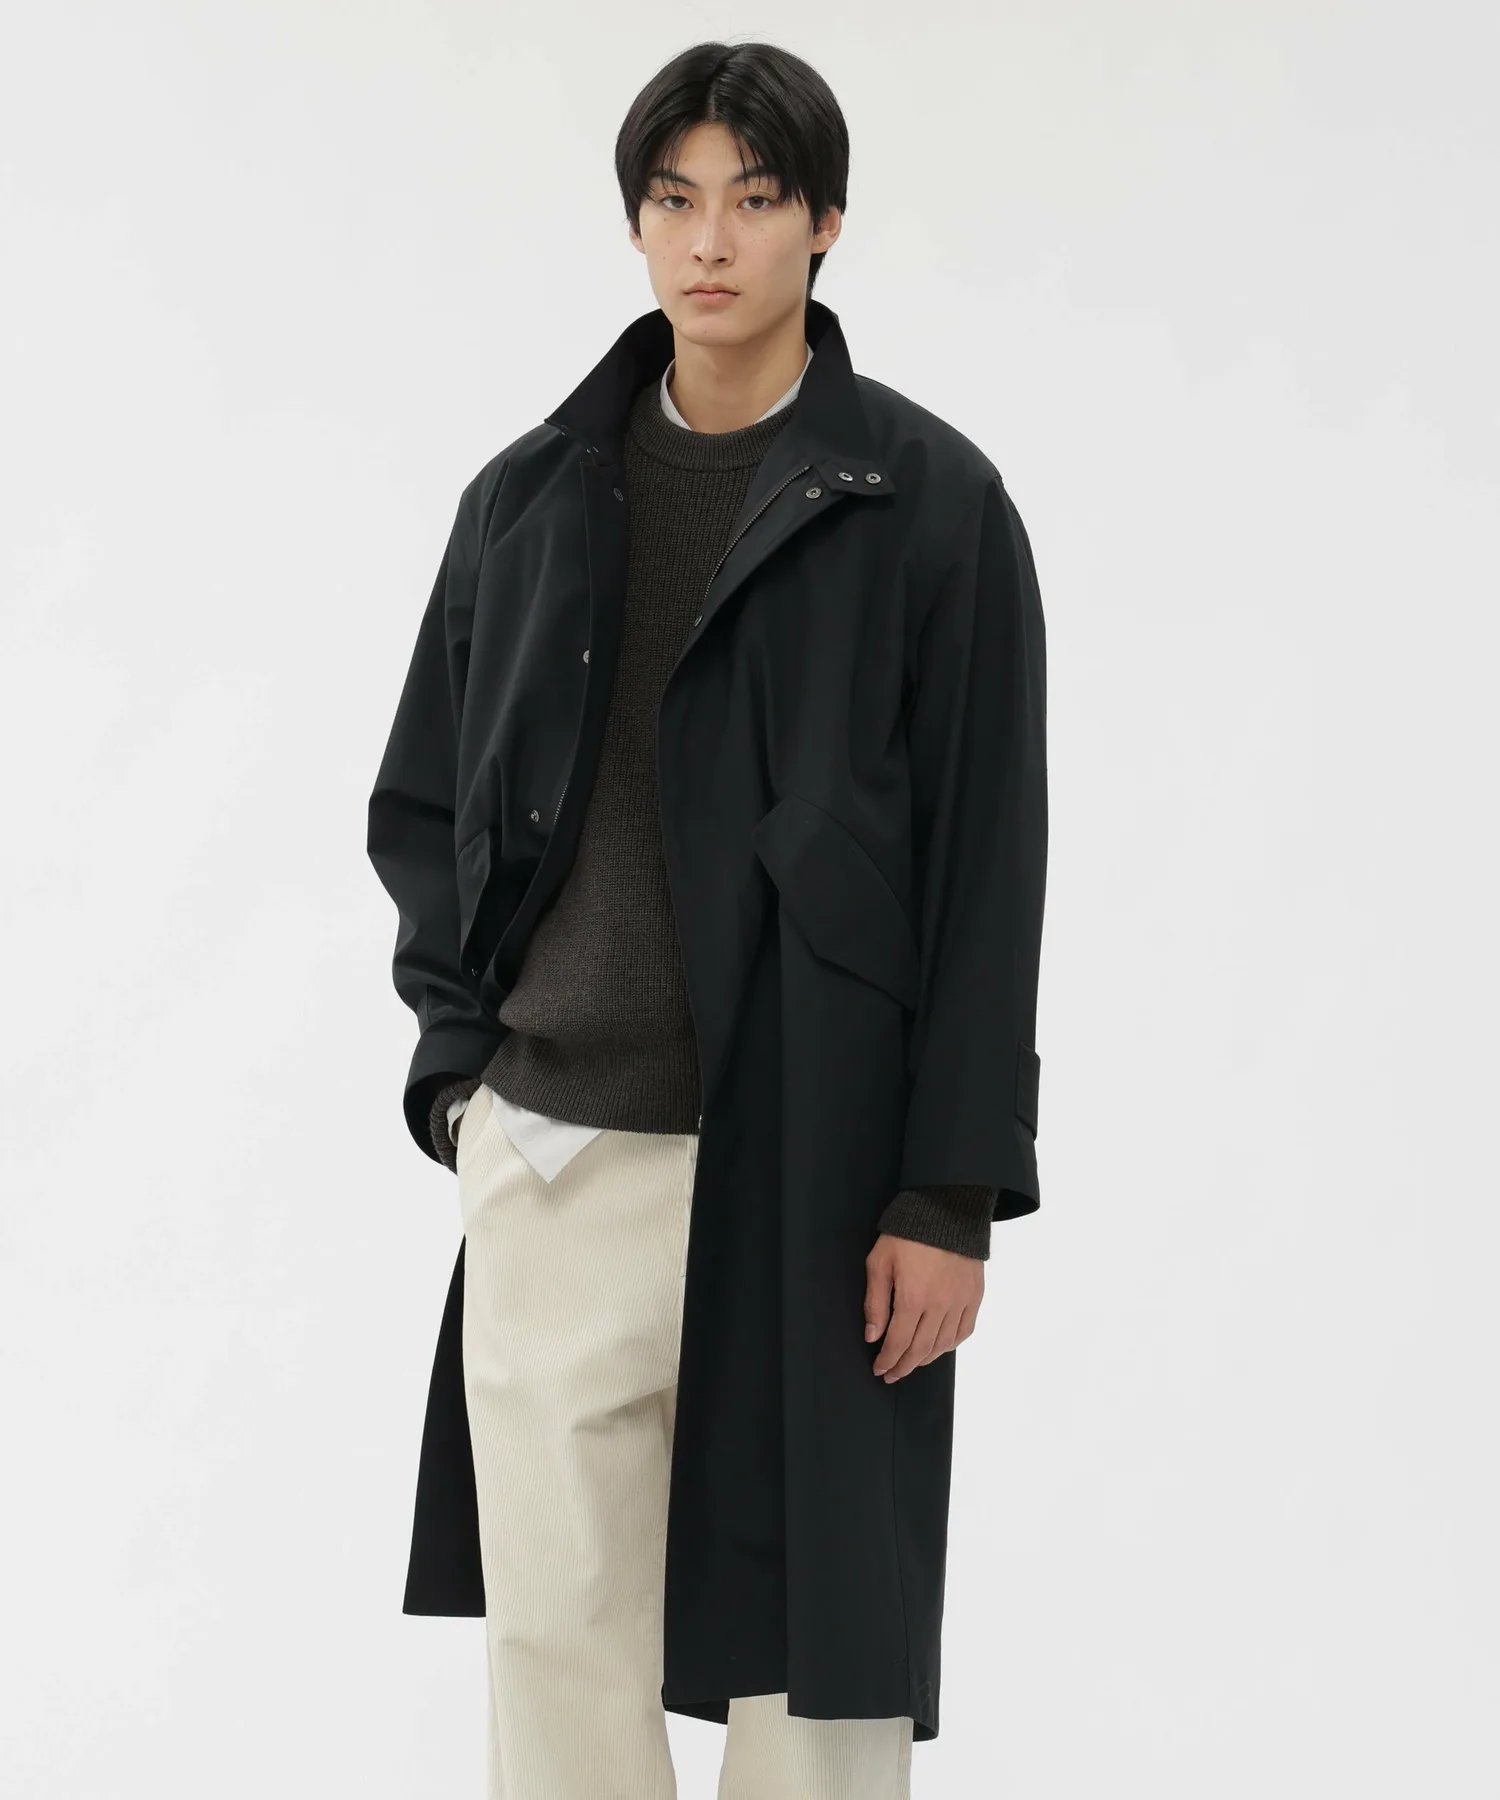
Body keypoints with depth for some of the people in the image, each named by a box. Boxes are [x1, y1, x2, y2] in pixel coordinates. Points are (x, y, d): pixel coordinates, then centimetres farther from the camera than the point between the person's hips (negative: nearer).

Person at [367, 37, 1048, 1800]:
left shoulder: (930, 503, -2)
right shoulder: (528, 498, 10)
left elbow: (989, 868, -5)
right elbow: (420, 808, 19)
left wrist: (949, 1195, -9)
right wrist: (459, 1050, 6)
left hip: (808, 1174, -3)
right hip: (550, 1156, 4)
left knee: (812, 1648, 3)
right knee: (553, 1643, 6)